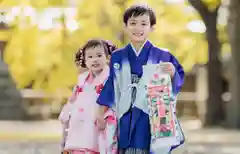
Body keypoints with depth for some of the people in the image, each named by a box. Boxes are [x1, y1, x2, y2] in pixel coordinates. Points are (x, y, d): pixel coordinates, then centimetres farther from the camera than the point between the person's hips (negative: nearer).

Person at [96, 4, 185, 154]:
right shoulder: (117, 57, 9)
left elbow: (178, 83, -2)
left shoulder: (162, 56, 0)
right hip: (126, 122, 3)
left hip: (153, 121, -2)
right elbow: (110, 86, 14)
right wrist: (102, 113, 14)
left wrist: (172, 73, -23)